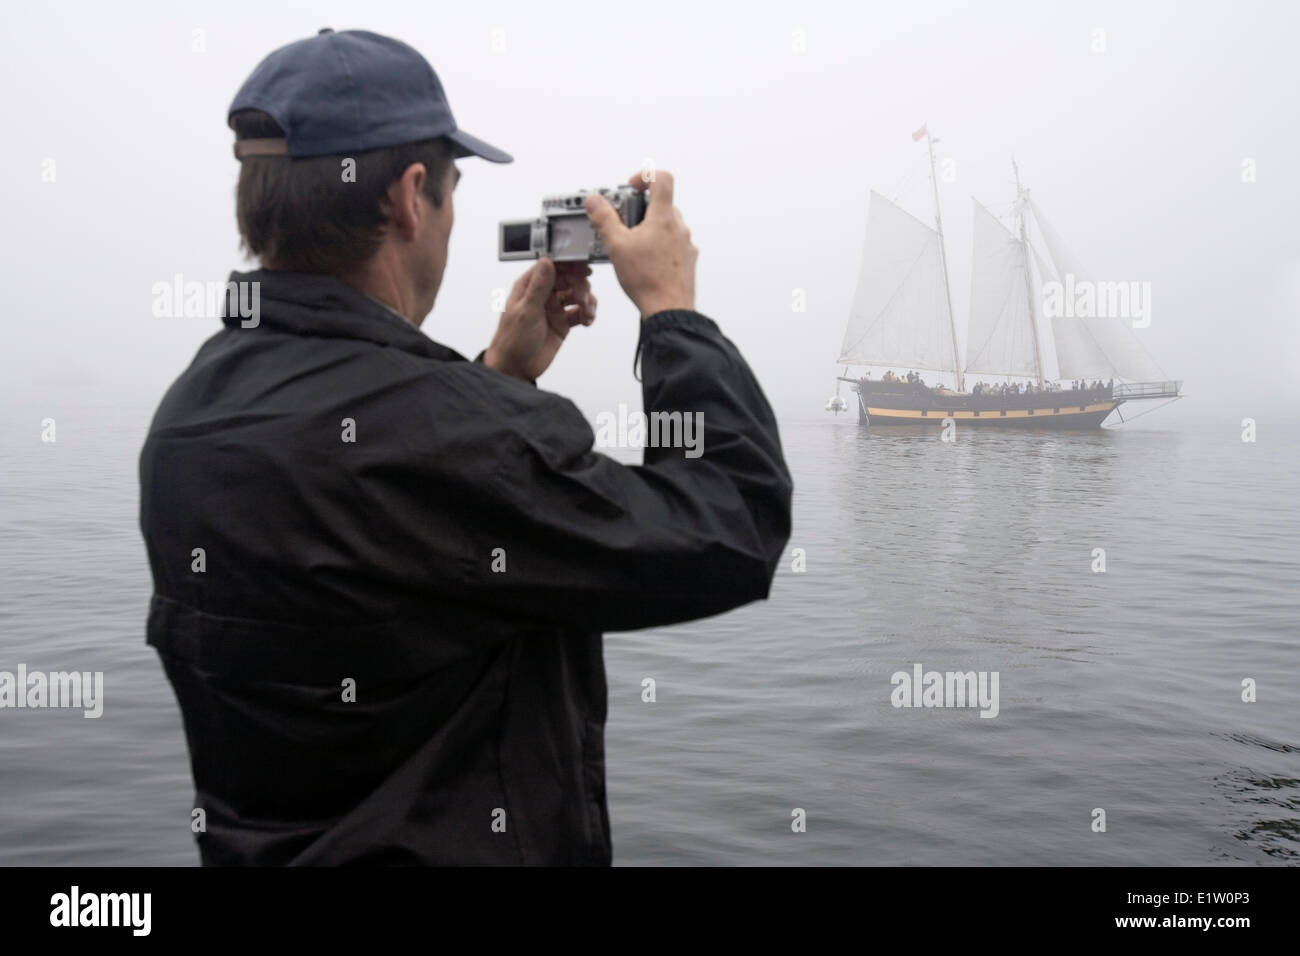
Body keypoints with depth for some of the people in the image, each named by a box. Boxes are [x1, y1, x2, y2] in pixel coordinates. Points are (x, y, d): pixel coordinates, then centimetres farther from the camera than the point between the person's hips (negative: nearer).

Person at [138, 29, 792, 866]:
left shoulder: (194, 410, -3)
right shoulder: (431, 427, -30)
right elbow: (732, 534, -23)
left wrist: (501, 375, 10)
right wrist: (672, 307, -12)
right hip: (455, 841, -7)